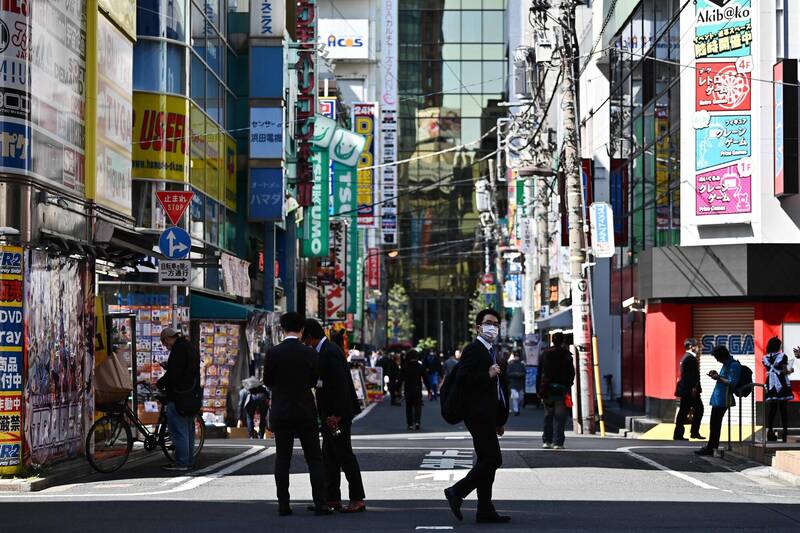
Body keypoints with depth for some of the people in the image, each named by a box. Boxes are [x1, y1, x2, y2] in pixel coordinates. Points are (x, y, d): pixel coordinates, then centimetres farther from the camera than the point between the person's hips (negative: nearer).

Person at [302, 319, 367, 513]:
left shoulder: (330, 352, -17)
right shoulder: (324, 351, 14)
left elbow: (341, 384, -23)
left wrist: (336, 415, -23)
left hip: (337, 414, -10)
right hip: (330, 413, 10)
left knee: (344, 455, -6)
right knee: (329, 456, 11)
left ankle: (358, 500, -2)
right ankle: (332, 499, 15)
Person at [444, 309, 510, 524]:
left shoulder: (492, 352, 21)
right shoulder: (473, 350, -8)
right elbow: (463, 378, -21)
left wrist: (500, 420, 21)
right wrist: (487, 375, -18)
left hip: (488, 416, 10)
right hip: (478, 414, -10)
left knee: (486, 461, 9)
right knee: (492, 459, -13)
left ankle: (485, 510, 12)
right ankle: (457, 492, -5)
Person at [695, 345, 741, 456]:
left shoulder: (734, 366, -14)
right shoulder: (726, 365, 17)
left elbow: (732, 383, -22)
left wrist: (719, 378, -16)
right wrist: (717, 375, 10)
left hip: (723, 399, -10)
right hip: (717, 398, 10)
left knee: (715, 423, -7)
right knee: (714, 423, 13)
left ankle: (711, 448, -4)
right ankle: (711, 447, 18)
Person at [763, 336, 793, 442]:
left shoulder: (765, 358, 6)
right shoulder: (782, 356, -7)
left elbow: (768, 371, 5)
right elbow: (784, 371, -9)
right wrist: (789, 371, 11)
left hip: (770, 385, 4)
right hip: (782, 385, -4)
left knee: (772, 409, 9)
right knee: (783, 409, 0)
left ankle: (770, 431, 5)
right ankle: (785, 432, -2)